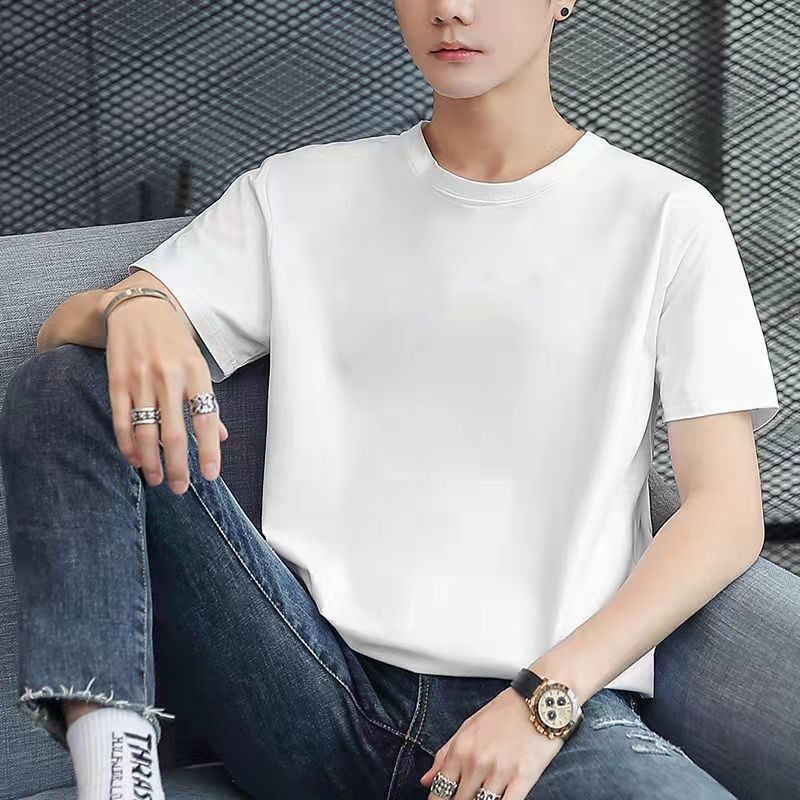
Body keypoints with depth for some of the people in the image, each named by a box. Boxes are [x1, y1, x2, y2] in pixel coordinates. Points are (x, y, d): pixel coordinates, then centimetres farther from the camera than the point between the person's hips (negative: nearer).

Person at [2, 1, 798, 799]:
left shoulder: (667, 218, 6)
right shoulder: (299, 194, 13)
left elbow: (726, 513, 0)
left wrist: (545, 699, -13)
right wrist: (131, 305, -18)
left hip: (551, 700, -2)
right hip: (322, 687, 3)